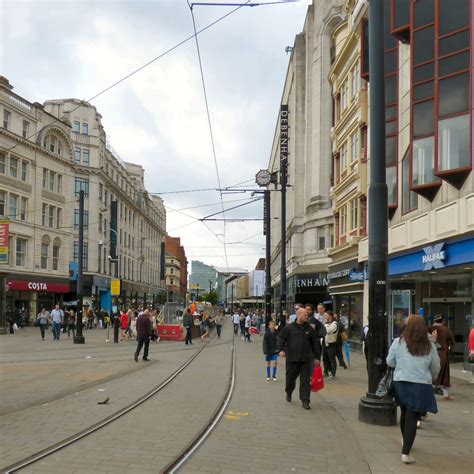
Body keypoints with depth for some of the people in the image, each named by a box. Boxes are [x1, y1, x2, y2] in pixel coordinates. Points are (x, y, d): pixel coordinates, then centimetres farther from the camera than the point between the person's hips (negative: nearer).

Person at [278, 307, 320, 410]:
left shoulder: (309, 329, 7)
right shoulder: (289, 327, 1)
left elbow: (314, 344, 11)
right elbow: (281, 338, 2)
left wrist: (317, 357, 11)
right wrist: (281, 349, -12)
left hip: (306, 360, 1)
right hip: (292, 359, -1)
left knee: (305, 381, -2)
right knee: (290, 378, 12)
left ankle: (305, 401, 4)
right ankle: (288, 393, 40)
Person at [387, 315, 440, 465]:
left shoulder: (398, 342, -7)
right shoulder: (430, 346, -4)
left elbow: (390, 362, 0)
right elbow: (436, 368, 6)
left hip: (401, 383, 2)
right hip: (421, 386, -2)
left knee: (405, 413, 22)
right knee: (412, 418, 0)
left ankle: (405, 440, 45)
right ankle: (405, 453, -4)